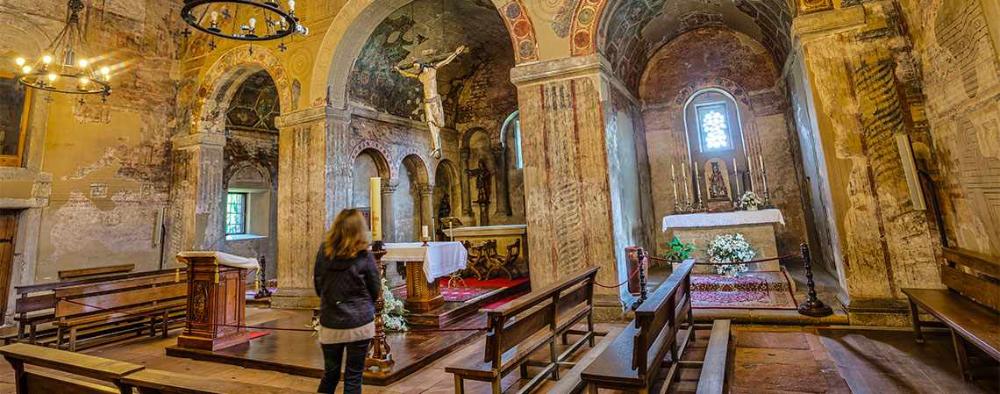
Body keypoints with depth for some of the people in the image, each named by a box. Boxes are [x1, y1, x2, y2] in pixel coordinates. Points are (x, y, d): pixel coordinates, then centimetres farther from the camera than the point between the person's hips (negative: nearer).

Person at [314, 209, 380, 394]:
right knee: (353, 377, 10)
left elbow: (318, 288, 7)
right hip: (359, 324, -3)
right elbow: (375, 291, -2)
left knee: (330, 374, 20)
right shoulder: (364, 257, -14)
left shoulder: (323, 253, -5)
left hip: (330, 325, 3)